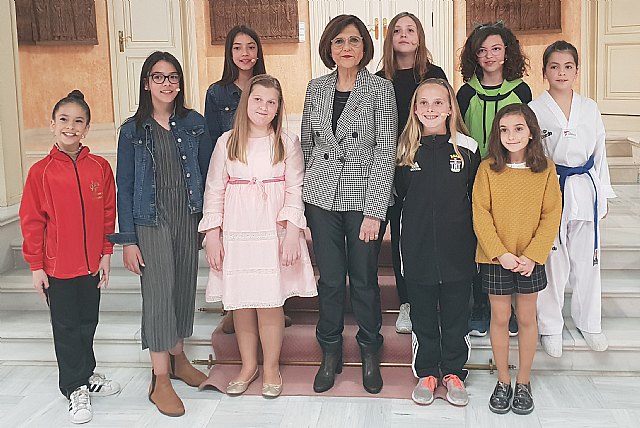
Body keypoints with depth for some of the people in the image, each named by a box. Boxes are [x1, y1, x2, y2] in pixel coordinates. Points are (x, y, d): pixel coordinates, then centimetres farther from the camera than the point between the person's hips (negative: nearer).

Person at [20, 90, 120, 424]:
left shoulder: (100, 167, -2)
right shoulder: (41, 171, -8)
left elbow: (108, 214, 4)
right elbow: (31, 221, -6)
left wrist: (106, 253, 3)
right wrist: (36, 266, -7)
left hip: (91, 263, 3)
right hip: (57, 266, -2)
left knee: (88, 323, 17)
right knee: (66, 327, 8)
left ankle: (86, 374, 37)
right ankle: (75, 388, 22)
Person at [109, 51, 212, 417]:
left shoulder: (194, 123, 4)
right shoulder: (133, 130, -1)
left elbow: (206, 174, 9)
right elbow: (124, 187, -1)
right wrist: (127, 240, -5)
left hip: (189, 218, 3)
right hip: (151, 221, -3)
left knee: (184, 288, 11)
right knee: (159, 293, -4)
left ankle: (178, 357, 30)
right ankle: (161, 379, 4)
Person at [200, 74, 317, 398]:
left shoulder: (288, 143, 4)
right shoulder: (227, 142, 6)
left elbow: (295, 190, 1)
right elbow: (214, 191, 7)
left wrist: (292, 232, -9)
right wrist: (212, 235, 1)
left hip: (273, 234, -1)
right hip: (235, 235, 2)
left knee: (270, 302, -1)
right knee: (240, 303, 7)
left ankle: (271, 369, 16)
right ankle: (248, 366, 25)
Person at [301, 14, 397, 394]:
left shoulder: (381, 88, -4)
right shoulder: (316, 88, 7)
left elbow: (385, 152, -8)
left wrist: (375, 211, -13)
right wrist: (303, 195, 12)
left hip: (364, 199, -3)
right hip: (322, 197, 3)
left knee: (364, 279, 6)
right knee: (330, 279, 9)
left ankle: (370, 353, 26)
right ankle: (331, 354, 25)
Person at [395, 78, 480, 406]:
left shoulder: (467, 148, -2)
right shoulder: (407, 149, 2)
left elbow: (476, 197, 1)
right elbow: (400, 193, 9)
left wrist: (474, 241, -2)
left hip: (456, 247, -1)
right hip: (418, 248, 1)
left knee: (455, 313, 10)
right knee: (422, 314, 11)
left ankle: (453, 372, 27)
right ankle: (426, 373, 26)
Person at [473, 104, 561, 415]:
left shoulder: (545, 169, -3)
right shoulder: (487, 168, -5)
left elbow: (551, 215, -4)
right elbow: (480, 215, -8)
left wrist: (532, 255, -13)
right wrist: (501, 253, -16)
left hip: (531, 260, 1)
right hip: (495, 259, -1)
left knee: (527, 318, 10)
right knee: (499, 318, 8)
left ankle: (523, 383, 25)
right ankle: (503, 382, 23)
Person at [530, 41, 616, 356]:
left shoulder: (590, 109, 7)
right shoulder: (534, 110, -3)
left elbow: (599, 153, 11)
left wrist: (603, 195, 9)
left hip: (584, 190, 3)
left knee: (587, 259, 11)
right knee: (551, 260, 2)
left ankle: (589, 322, 28)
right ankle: (550, 326, 18)